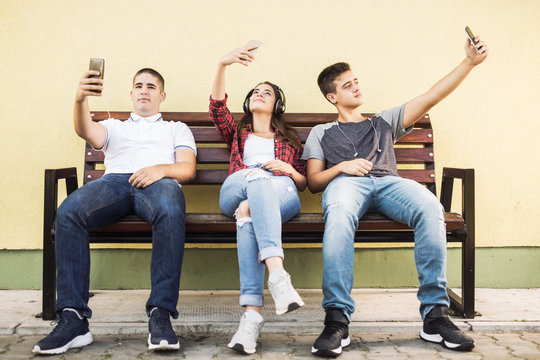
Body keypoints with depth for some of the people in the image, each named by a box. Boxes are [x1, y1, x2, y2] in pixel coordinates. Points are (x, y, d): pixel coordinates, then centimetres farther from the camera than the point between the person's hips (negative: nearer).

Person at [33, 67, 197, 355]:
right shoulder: (113, 127, 36)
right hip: (114, 180, 2)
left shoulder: (176, 129, 33)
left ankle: (161, 315, -40)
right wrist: (80, 100, -12)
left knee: (171, 211, -41)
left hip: (158, 182, -2)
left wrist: (161, 169, -9)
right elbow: (86, 132, 10)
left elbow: (188, 169, 15)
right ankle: (73, 318, -31)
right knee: (67, 212, -32)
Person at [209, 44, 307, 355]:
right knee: (258, 178, -40)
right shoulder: (238, 133, 35)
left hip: (282, 193, 0)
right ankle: (277, 274, -59)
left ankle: (252, 312, -55)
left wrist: (288, 169, 1)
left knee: (250, 214, -40)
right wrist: (223, 65, -2)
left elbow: (304, 182, 25)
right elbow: (217, 107, 12)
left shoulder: (290, 139, 35)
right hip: (235, 190, 0)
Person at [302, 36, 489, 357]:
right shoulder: (322, 133, 30)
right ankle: (337, 320, -43)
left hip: (388, 182, 2)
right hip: (346, 183, -2)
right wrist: (342, 167, -1)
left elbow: (430, 98, 25)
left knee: (430, 207, -34)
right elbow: (313, 182, 19)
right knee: (339, 213, -42)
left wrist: (470, 62, 16)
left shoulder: (385, 122, 35)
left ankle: (435, 315, -31)